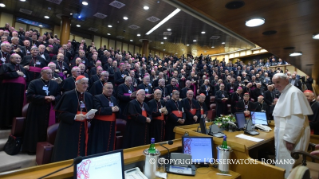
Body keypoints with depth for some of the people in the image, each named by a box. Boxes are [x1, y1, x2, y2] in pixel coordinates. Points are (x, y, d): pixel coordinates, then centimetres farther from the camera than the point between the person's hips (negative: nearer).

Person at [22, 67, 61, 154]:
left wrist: (54, 98, -17)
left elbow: (59, 96, 5)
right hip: (36, 111, -2)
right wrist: (44, 98, -20)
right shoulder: (34, 83, -1)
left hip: (51, 111, 3)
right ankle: (33, 148, 20)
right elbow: (29, 96, -10)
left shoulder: (55, 84, 9)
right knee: (36, 131, 4)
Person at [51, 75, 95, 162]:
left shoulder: (89, 96, 6)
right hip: (69, 128, -4)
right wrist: (75, 117, -24)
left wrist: (91, 115, -9)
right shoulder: (68, 95, -10)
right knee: (68, 153, 5)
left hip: (83, 128, 5)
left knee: (81, 151, 11)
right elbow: (61, 112, -12)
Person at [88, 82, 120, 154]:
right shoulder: (97, 98, -7)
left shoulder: (114, 99, 12)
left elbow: (118, 110, 10)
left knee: (110, 145, 14)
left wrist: (117, 109, -14)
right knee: (99, 146, 3)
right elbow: (98, 110, -20)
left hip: (111, 126, 6)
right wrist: (111, 109, -24)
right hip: (100, 126, -6)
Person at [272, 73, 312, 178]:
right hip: (285, 134, 9)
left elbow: (298, 119, -24)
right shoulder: (284, 93, 12)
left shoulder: (294, 92, -18)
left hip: (292, 137, -9)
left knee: (289, 166, 3)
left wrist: (290, 139, -24)